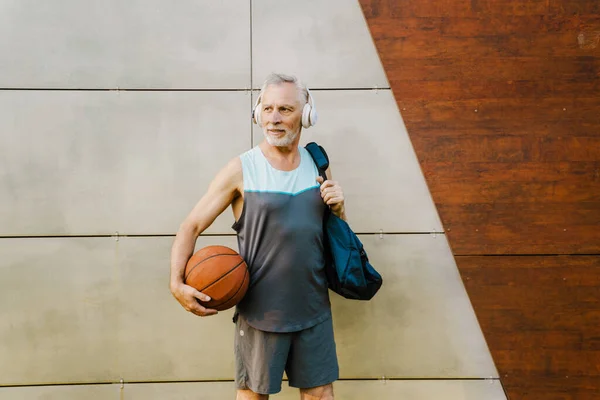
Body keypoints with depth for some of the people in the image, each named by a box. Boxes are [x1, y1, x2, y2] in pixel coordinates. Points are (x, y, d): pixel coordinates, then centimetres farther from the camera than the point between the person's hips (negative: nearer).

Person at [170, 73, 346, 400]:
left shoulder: (317, 164, 4)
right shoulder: (241, 170, -9)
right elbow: (191, 228, -7)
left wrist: (338, 206, -6)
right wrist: (177, 283, -21)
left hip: (313, 309, 4)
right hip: (261, 310, -3)